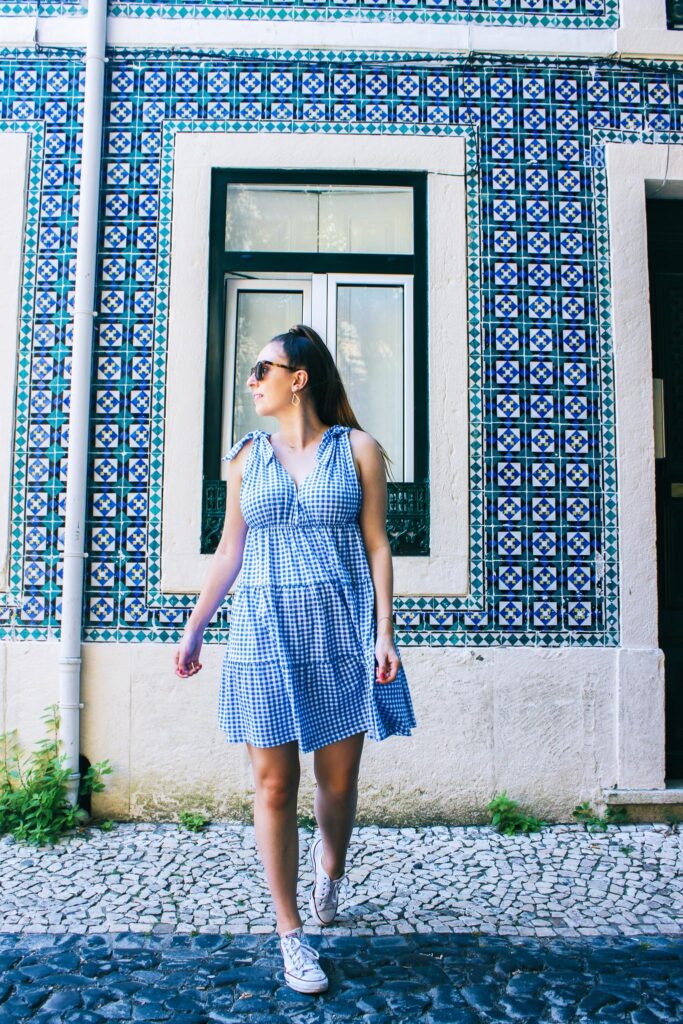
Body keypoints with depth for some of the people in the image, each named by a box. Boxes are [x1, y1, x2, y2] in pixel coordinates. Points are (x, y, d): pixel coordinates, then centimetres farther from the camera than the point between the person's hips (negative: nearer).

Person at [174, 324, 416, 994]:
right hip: (265, 630, 2)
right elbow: (229, 550, 13)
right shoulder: (245, 456, 9)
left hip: (342, 627, -1)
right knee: (273, 785, 2)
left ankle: (330, 869, 42)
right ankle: (291, 935, 19)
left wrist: (384, 632, -5)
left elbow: (377, 546, 2)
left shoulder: (358, 449, 3)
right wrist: (193, 628, 11)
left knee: (339, 780, 9)